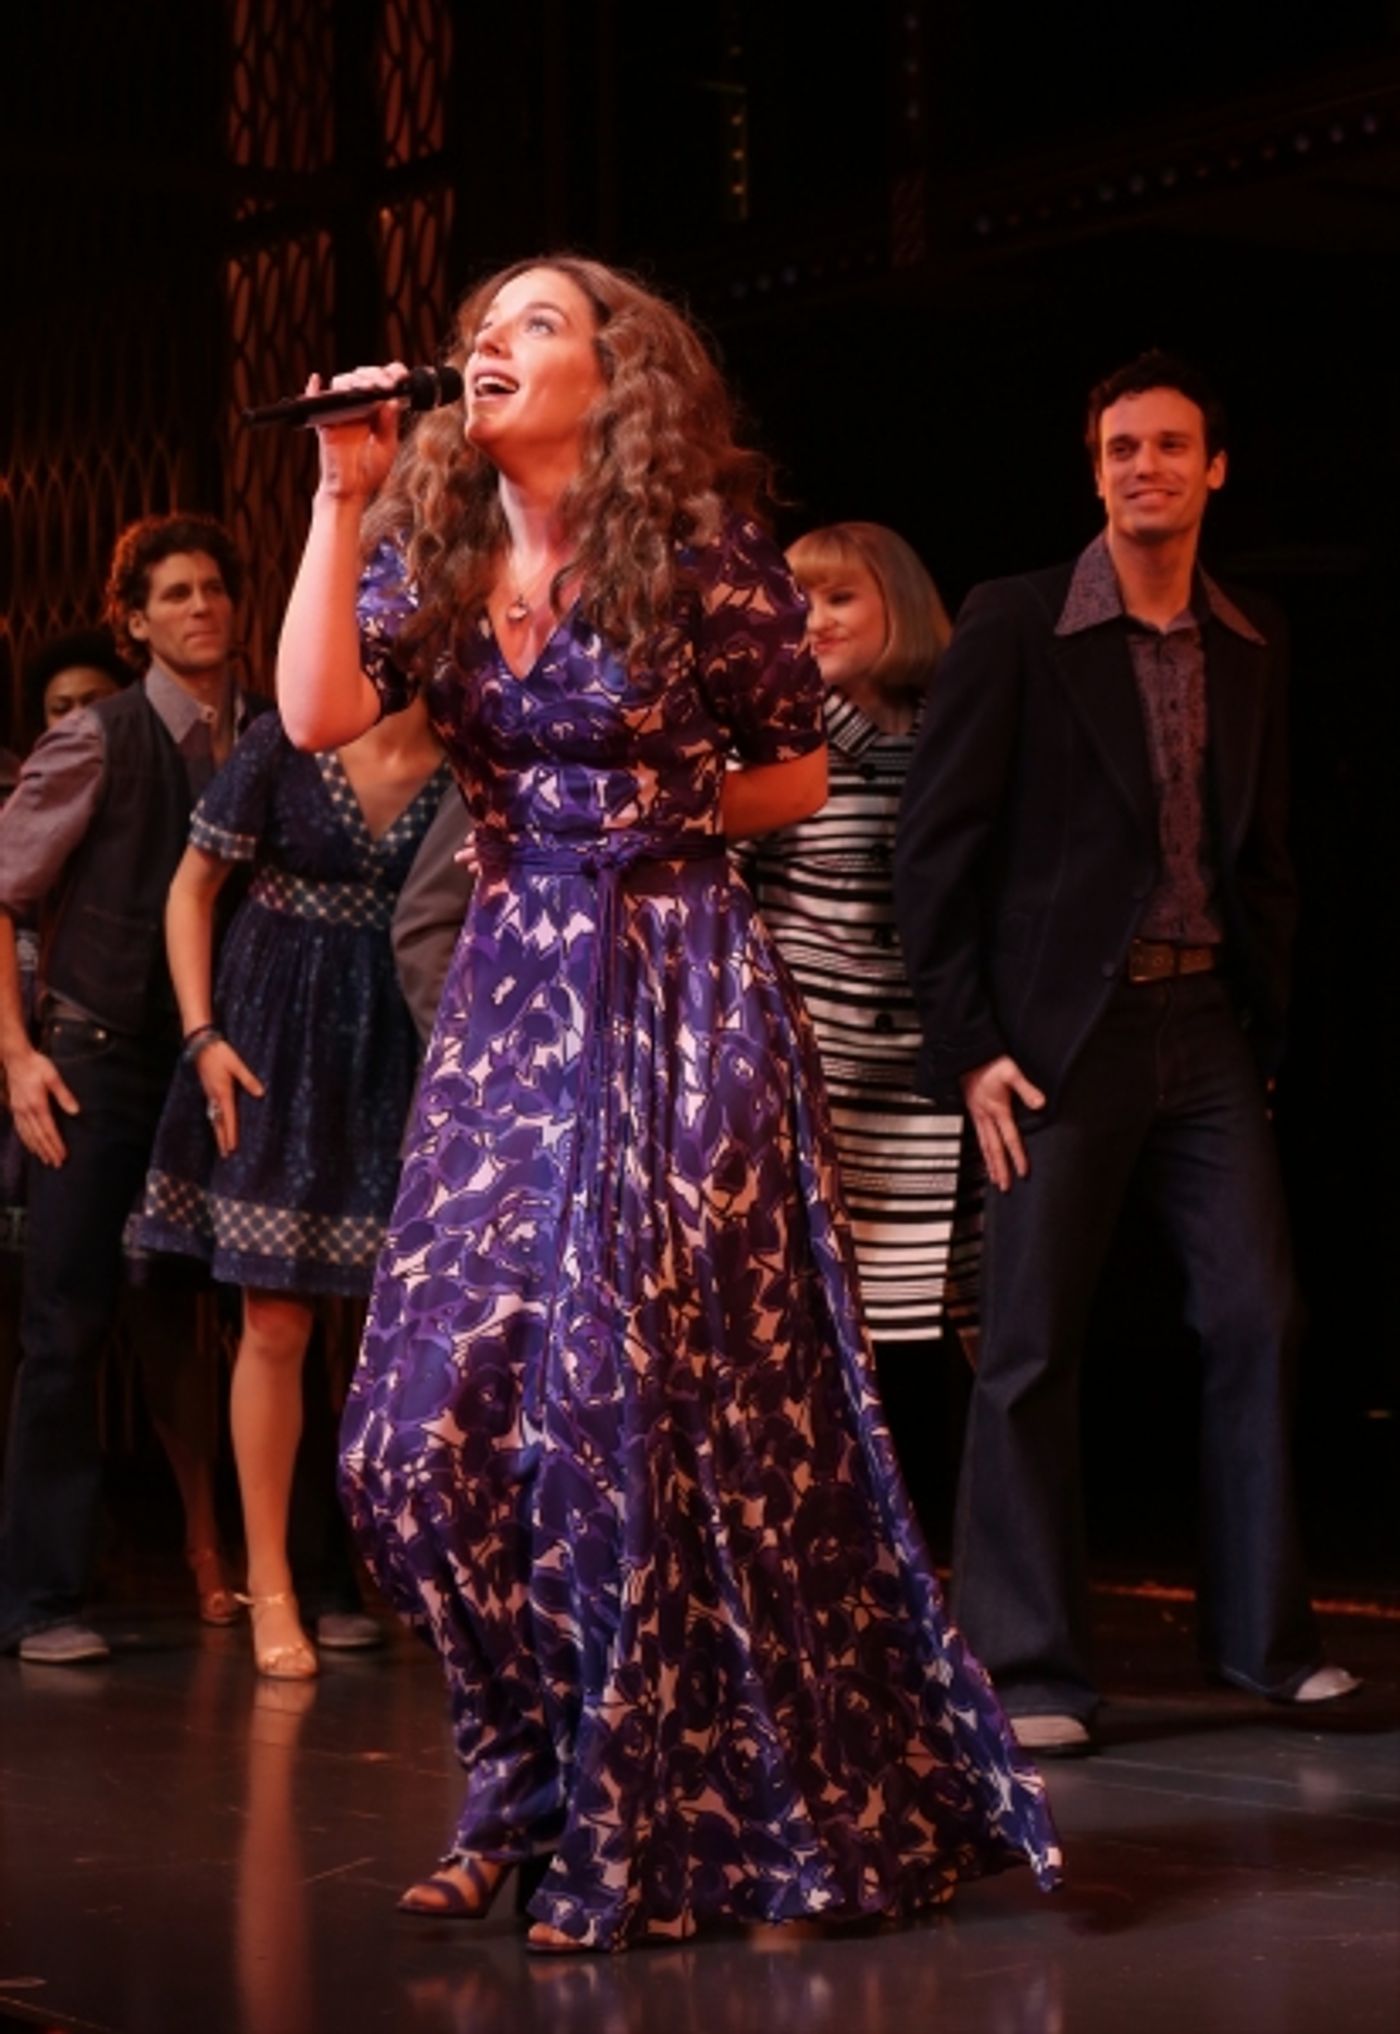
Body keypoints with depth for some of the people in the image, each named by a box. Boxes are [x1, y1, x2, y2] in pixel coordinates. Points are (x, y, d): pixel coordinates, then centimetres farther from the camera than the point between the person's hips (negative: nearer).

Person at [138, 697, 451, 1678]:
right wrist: (203, 1035, -7)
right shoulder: (283, 747, -8)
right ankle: (272, 1587, 8)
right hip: (281, 1043, -2)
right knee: (276, 1324, -1)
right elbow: (194, 888, 1)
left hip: (402, 1049, 2)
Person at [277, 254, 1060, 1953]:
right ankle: (535, 1788, 17)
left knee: (635, 1407, -6)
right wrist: (344, 493, -8)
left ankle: (645, 1831, 8)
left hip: (677, 995, -5)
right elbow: (317, 714, -10)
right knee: (430, 1418, -1)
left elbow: (798, 773, 6)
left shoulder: (700, 560, -4)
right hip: (510, 1001, 5)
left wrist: (646, 822, 0)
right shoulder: (432, 560, 7)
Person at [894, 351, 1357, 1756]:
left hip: (1207, 1025, 4)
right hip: (1064, 1032, -4)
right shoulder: (1013, 627, -2)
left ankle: (1260, 1632, 15)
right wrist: (968, 1047, -9)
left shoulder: (1249, 647, 12)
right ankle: (1028, 1666, 7)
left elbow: (1260, 853, 17)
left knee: (1258, 1320, 2)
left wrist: (1264, 1022, 8)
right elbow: (935, 848, -4)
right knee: (1031, 1349, -1)